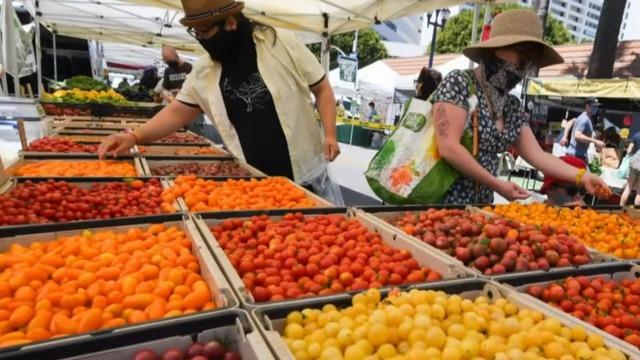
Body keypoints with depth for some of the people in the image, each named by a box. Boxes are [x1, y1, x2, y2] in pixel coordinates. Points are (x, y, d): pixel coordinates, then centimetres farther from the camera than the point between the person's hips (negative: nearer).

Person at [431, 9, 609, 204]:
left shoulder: (512, 107, 9)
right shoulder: (459, 83, -12)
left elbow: (537, 155, 10)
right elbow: (448, 147, -20)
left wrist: (582, 177, -4)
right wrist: (497, 185, -15)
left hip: (481, 204, 7)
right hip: (443, 200, -6)